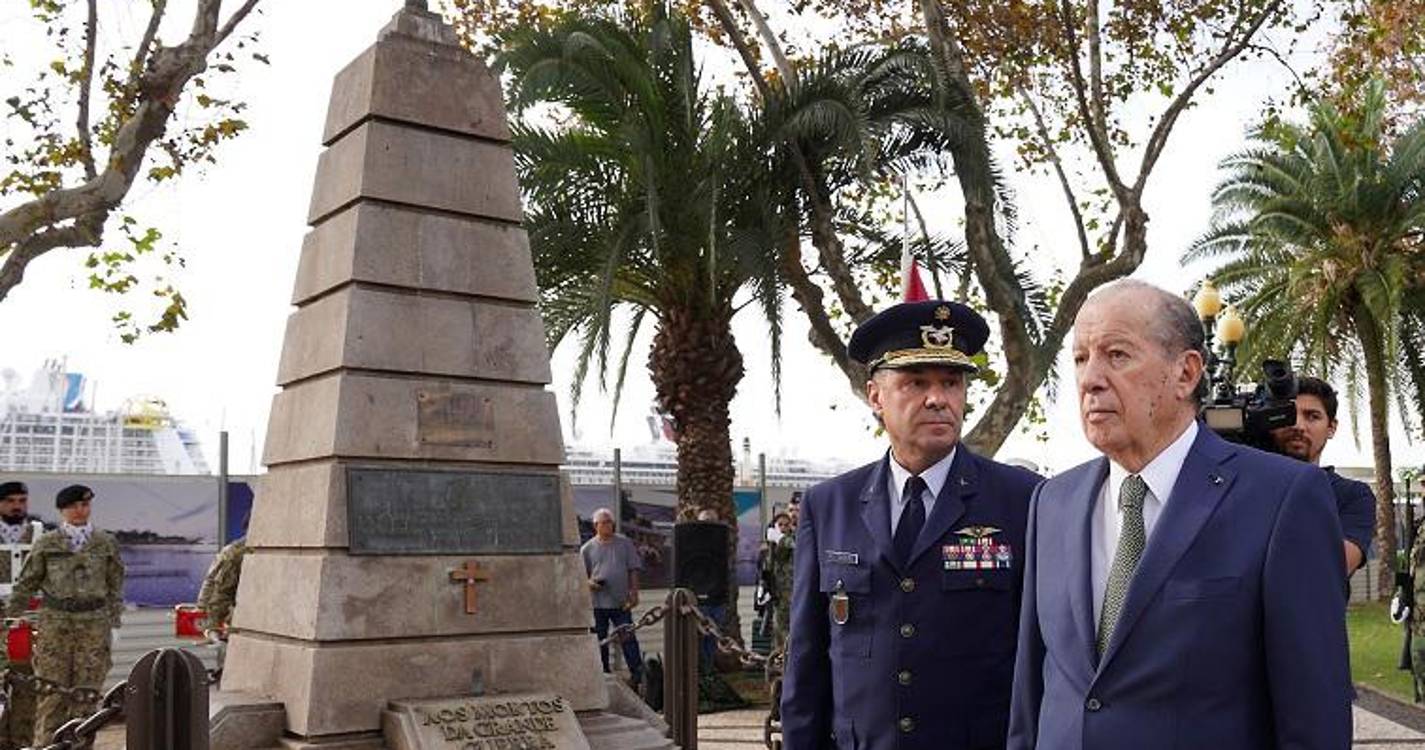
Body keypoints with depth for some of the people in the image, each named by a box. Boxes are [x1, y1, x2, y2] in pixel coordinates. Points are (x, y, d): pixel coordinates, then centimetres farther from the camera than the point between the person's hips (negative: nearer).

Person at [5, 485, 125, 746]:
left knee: (86, 691, 2)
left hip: (94, 625, 1)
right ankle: (45, 744, 8)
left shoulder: (106, 543, 6)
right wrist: (10, 614, 3)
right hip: (54, 623, 0)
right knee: (52, 692, -1)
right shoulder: (47, 544, 4)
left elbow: (115, 585, 10)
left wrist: (114, 618, 6)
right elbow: (26, 584, 8)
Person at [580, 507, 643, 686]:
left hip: (621, 602, 0)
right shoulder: (587, 549, 5)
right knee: (599, 641, 7)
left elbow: (633, 569, 8)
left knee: (628, 638, -2)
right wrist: (589, 583, -14)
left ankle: (638, 674, 3)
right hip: (597, 603, 0)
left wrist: (634, 592, 0)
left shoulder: (624, 543, 7)